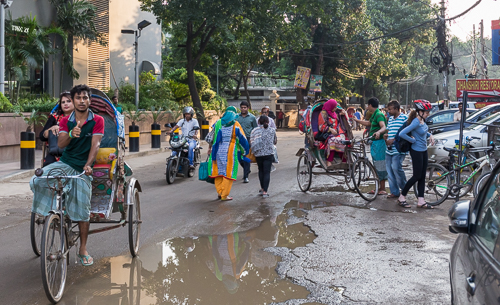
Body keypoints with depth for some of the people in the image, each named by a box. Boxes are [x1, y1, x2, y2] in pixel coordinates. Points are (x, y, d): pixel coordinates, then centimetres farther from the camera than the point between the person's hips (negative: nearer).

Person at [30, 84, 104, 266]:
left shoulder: (97, 120, 0)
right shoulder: (65, 121, 7)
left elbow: (95, 144, -10)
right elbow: (60, 144, -6)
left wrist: (88, 164, -24)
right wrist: (71, 134, -28)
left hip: (82, 168, -2)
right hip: (65, 163, 2)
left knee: (82, 207, -6)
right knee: (37, 180, -24)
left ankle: (83, 250, 8)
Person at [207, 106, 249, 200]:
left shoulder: (218, 123, 8)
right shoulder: (235, 125, -2)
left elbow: (212, 136, 8)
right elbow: (242, 139, -1)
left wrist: (210, 148, 15)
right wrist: (244, 152, 8)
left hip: (218, 150, 4)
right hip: (230, 151, -4)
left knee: (219, 171, 15)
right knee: (228, 172, 2)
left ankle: (220, 192, 15)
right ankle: (224, 195, 2)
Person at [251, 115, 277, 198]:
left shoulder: (254, 131, -2)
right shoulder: (272, 130, 2)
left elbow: (251, 143, -2)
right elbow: (275, 142, 14)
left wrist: (254, 152, 14)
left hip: (258, 154, 1)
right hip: (269, 154, -1)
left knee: (261, 171, 19)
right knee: (267, 172, -2)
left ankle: (262, 189, 25)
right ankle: (265, 191, -8)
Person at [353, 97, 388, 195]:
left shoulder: (379, 114, -15)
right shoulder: (374, 115, 17)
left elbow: (384, 127, -30)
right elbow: (368, 123, 37)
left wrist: (378, 132, -50)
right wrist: (357, 120, 45)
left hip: (379, 142, -10)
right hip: (374, 143, 10)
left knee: (380, 166, -7)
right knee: (376, 166, 14)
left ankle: (383, 189, -4)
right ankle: (379, 187, 21)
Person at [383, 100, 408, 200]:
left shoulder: (404, 118, -7)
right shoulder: (390, 118, 18)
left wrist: (393, 140, -17)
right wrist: (386, 136, 5)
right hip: (389, 149, 8)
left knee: (396, 167, -19)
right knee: (389, 170, 4)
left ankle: (404, 188, 2)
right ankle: (394, 192, 12)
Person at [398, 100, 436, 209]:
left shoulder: (422, 120, 4)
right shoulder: (416, 122, -23)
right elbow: (402, 134, -31)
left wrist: (430, 135, 7)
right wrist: (413, 140, -19)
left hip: (424, 151, 9)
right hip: (416, 152, -9)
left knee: (422, 176, 9)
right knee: (417, 176, -3)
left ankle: (421, 201, 13)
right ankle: (401, 197, 10)